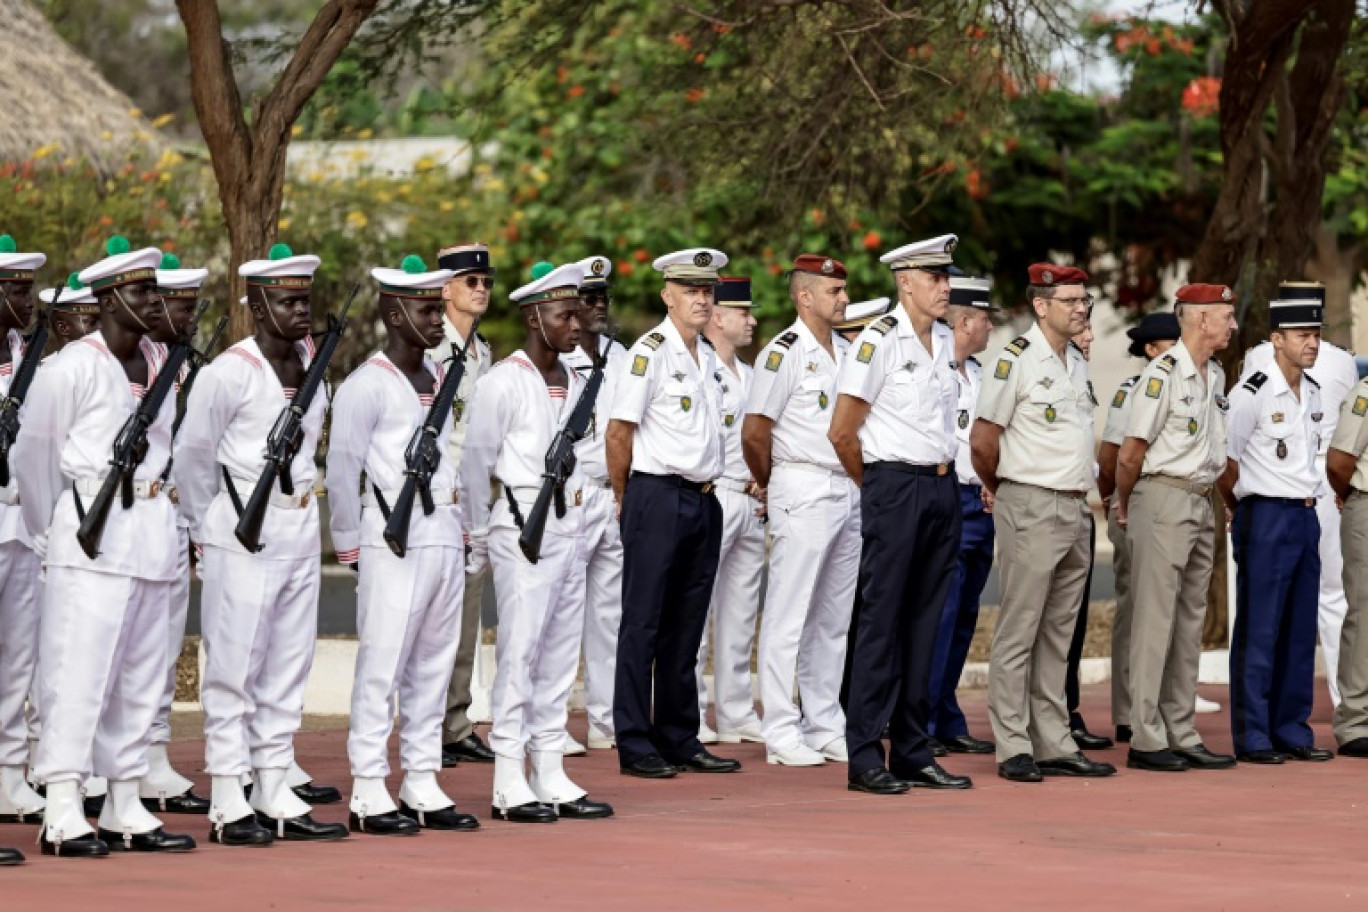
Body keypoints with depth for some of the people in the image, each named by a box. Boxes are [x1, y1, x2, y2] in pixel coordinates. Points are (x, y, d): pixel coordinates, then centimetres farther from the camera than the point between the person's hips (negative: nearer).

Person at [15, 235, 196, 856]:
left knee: (141, 672, 9)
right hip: (93, 532, -7)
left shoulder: (158, 362, 12)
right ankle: (62, 815, -10)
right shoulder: (73, 367, -9)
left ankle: (125, 810, 16)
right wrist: (50, 532, 4)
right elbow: (32, 453, -2)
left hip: (151, 534, 7)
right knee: (79, 667, -10)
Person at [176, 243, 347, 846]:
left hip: (301, 534, 7)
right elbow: (192, 456, -4)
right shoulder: (227, 374, -12)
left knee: (288, 666, 10)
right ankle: (228, 805, -2)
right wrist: (207, 530, 5)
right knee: (234, 667, -4)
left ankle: (276, 795, 15)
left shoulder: (314, 363, 9)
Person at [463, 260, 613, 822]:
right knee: (519, 653, -8)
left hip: (568, 527, 8)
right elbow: (475, 462, -5)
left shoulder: (574, 384, 13)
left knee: (561, 654, 8)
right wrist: (480, 538, -1)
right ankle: (509, 785, -6)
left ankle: (551, 777, 13)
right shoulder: (502, 383, -9)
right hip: (523, 527, -8)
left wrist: (576, 493, 13)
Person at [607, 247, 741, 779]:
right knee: (643, 624, -3)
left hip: (703, 500, 8)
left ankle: (680, 740, 16)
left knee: (686, 626, 11)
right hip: (658, 498, -8)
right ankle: (635, 747, -2)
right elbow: (618, 431, -9)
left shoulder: (707, 357, 15)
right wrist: (625, 497, -1)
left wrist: (712, 486, 15)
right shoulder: (651, 352, -9)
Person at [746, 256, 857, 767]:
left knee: (834, 617, 11)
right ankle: (781, 733, -3)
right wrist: (774, 487, 3)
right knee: (789, 616, -5)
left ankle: (825, 727, 17)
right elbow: (754, 433, -9)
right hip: (804, 490, -8)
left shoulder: (847, 352, 14)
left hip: (849, 490, 8)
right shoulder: (784, 353, -9)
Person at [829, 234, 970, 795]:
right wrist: (876, 485, 2)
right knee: (881, 621, -5)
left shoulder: (945, 340, 12)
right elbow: (841, 432, -10)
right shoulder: (879, 340, -11)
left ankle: (913, 754, 14)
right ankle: (865, 759, -4)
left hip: (943, 489, 7)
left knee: (924, 622, 9)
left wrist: (944, 471, 16)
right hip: (895, 488, -7)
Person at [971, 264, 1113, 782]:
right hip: (1031, 507, -8)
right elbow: (982, 440, -8)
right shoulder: (1015, 360, -11)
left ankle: (1055, 745, 14)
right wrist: (999, 489, 6)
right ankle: (1013, 749, -4)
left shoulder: (1077, 361, 14)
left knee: (1058, 633, 10)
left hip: (1075, 508, 8)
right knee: (1018, 631, -5)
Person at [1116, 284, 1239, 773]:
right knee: (1155, 618, -7)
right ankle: (1146, 740, -5)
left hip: (1202, 503, 9)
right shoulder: (1162, 374, -14)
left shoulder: (1216, 375, 13)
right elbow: (1130, 454, -11)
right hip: (1164, 498, -9)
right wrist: (1125, 507, 0)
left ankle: (1181, 735, 15)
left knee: (1190, 622, 10)